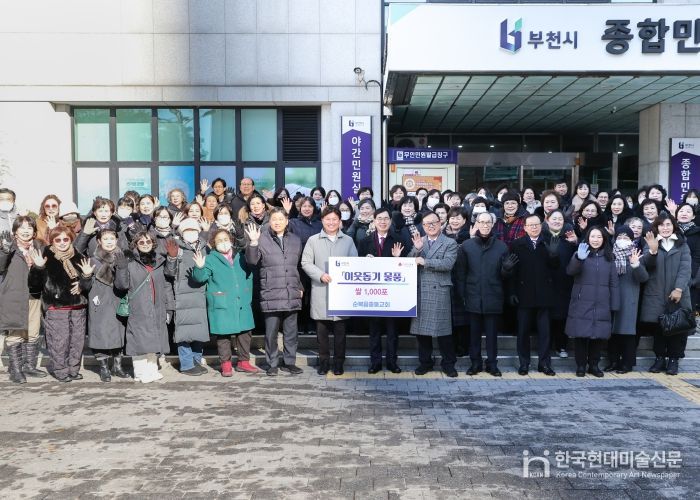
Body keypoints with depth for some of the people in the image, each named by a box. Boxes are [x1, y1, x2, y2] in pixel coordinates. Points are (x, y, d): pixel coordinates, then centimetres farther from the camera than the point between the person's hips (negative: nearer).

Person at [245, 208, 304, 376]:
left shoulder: (295, 240, 14)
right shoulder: (262, 238, 0)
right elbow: (252, 260, -11)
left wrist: (300, 287, 17)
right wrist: (253, 242, -26)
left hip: (292, 294, 4)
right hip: (271, 294, -3)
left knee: (291, 331, 9)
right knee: (271, 332, 1)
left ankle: (289, 362, 20)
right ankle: (272, 364, 14)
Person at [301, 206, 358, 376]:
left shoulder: (348, 241, 9)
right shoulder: (313, 240, 6)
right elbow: (306, 263, 2)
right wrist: (321, 275, -12)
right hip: (320, 291, 0)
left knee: (340, 330, 3)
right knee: (322, 329, 4)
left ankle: (338, 363, 15)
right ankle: (323, 362, 16)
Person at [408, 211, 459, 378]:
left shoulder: (450, 243, 2)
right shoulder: (418, 242, 13)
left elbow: (447, 263, -13)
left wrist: (424, 261, -15)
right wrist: (416, 249, -12)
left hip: (439, 291, -4)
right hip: (419, 291, 4)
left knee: (442, 329, -1)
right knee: (421, 328, 8)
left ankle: (448, 363, 13)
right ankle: (425, 362, 20)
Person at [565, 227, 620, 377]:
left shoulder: (608, 258, 10)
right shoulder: (580, 254, 1)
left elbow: (613, 283, 9)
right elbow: (570, 271, -18)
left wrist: (614, 306, 3)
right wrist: (579, 258, -38)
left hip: (601, 305, 2)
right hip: (582, 304, -2)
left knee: (599, 336, 5)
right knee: (581, 335, 0)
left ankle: (594, 365, 19)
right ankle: (580, 365, 12)